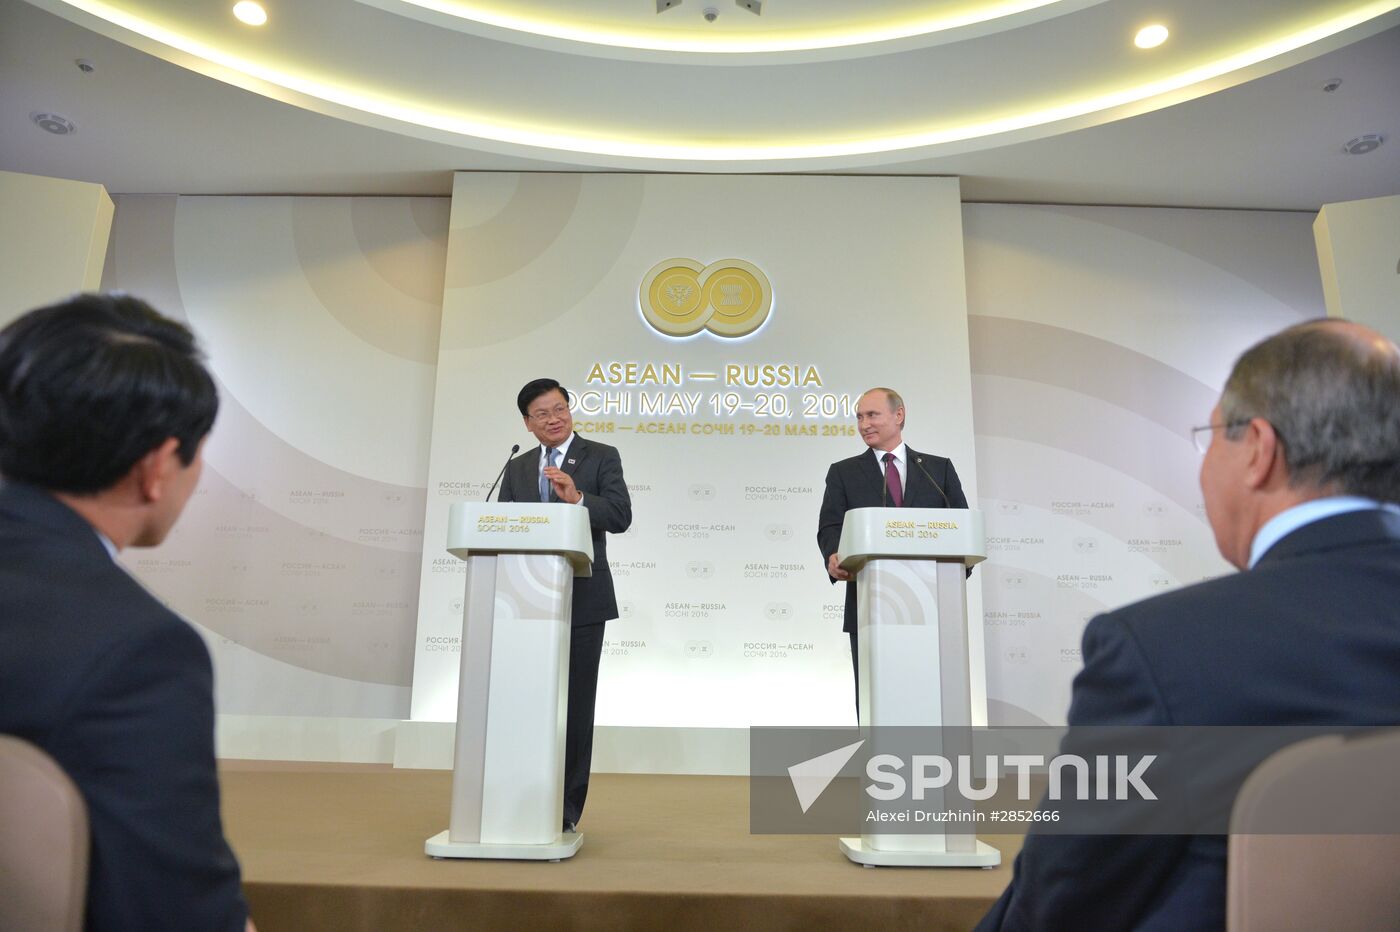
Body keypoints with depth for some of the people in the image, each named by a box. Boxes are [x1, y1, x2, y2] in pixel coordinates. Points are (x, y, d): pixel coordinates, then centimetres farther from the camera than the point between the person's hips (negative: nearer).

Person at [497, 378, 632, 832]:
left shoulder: (601, 457, 1)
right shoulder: (517, 467, 15)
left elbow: (620, 517, -10)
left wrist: (577, 498, -24)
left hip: (581, 601, -4)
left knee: (575, 703, 1)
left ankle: (567, 808, 10)